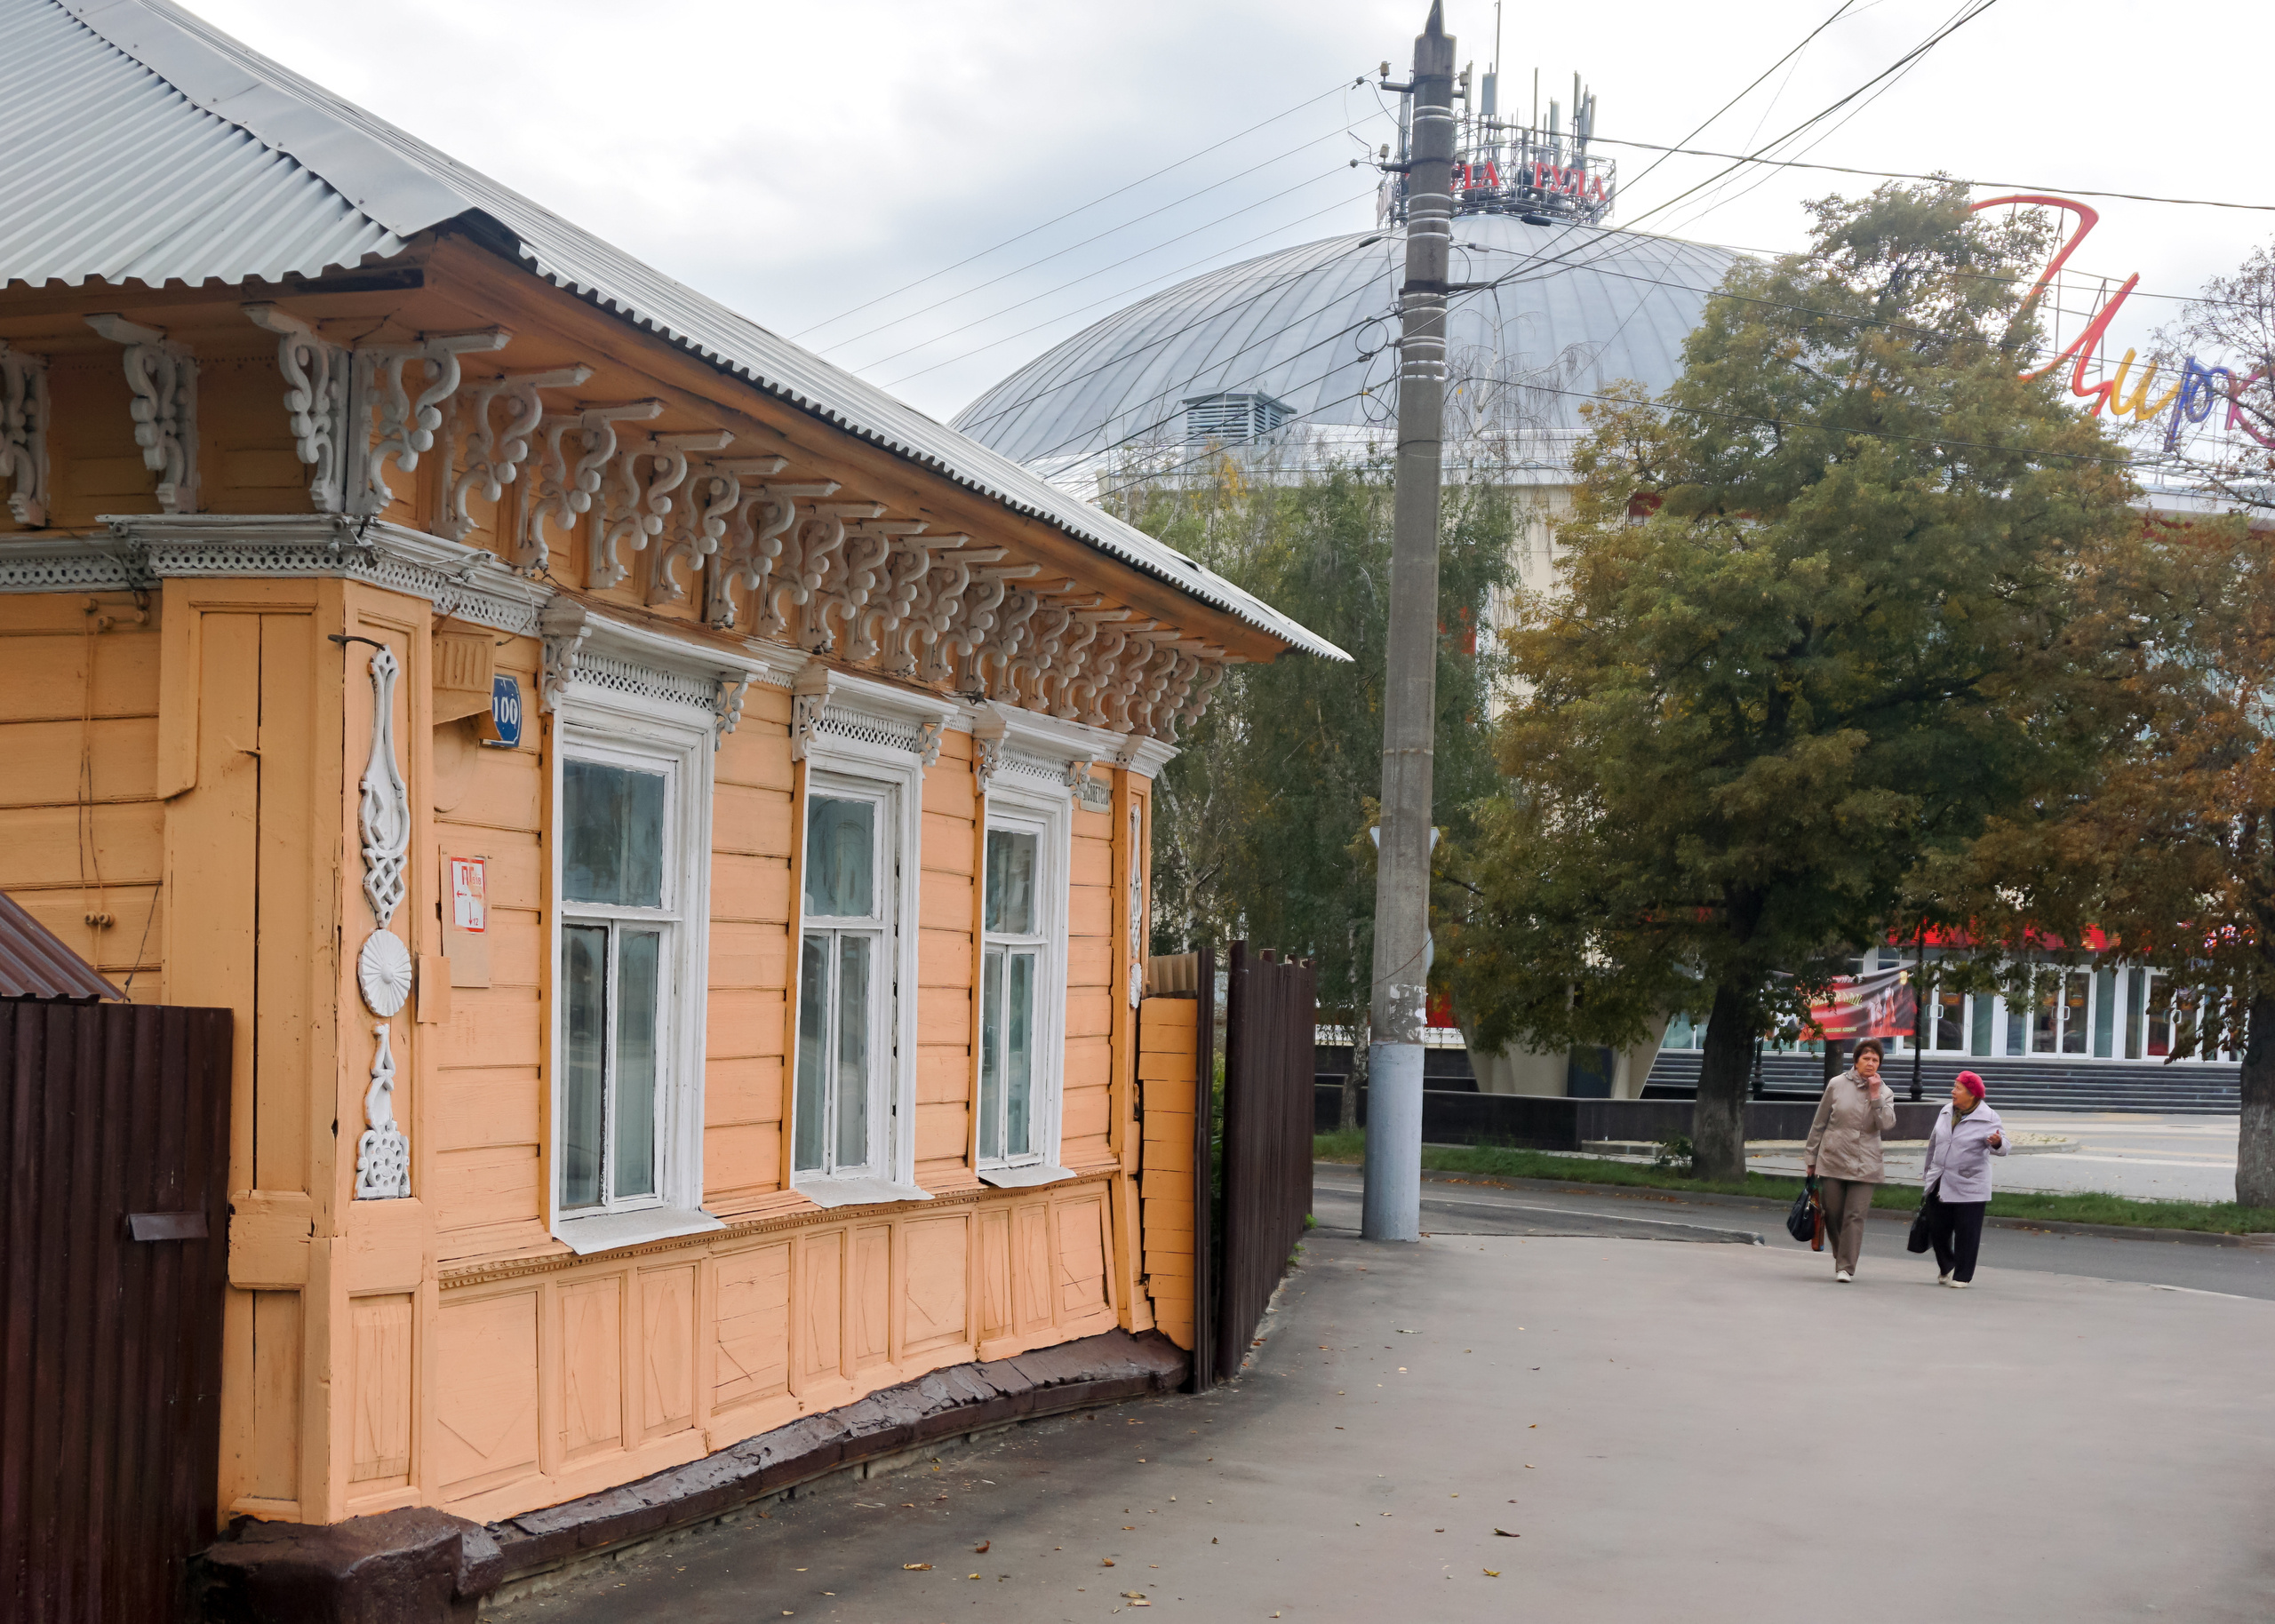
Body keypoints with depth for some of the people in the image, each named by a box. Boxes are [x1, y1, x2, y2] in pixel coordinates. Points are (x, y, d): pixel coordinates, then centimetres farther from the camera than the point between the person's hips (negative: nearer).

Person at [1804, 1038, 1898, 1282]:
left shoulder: (1884, 1093, 5)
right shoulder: (1837, 1085, 3)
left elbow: (1886, 1124, -11)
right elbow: (1819, 1124, 8)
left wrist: (1875, 1095, -14)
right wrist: (1812, 1158, 9)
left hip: (1864, 1166, -1)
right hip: (1833, 1159, 1)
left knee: (1855, 1216, -7)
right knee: (1832, 1214, 6)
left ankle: (1846, 1266, -4)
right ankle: (1840, 1254, 29)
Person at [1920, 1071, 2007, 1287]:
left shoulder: (1988, 1119, -9)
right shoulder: (1946, 1112, 8)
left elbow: (2001, 1148, -18)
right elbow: (1934, 1142, 19)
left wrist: (1997, 1143, -43)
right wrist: (1929, 1172, 23)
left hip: (1969, 1187, -6)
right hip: (1940, 1185, 6)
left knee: (1966, 1233, -1)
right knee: (1937, 1229, 9)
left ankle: (1962, 1276, 10)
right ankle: (1947, 1268, 29)